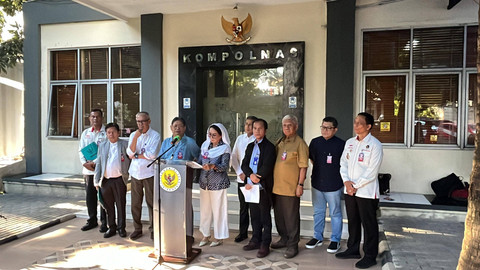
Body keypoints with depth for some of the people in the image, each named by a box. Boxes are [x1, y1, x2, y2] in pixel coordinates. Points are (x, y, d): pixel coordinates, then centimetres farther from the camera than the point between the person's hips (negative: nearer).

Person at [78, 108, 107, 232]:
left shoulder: (106, 133, -2)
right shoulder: (85, 133, 15)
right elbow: (81, 150, 11)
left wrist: (95, 163, -17)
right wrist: (85, 163, -5)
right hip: (88, 170, 5)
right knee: (90, 196, 10)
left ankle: (104, 222, 10)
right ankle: (92, 220, 23)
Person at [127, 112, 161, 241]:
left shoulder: (155, 135, -2)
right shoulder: (133, 135, 12)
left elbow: (152, 154, -13)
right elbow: (130, 153, -1)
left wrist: (136, 155, -3)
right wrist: (135, 138, -12)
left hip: (149, 173, -4)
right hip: (135, 172, 4)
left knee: (151, 202, 1)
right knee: (135, 203, 7)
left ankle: (153, 229, 14)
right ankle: (137, 228, 19)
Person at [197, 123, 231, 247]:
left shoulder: (225, 148, -6)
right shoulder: (205, 145, 10)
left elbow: (225, 166, -14)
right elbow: (200, 161, 12)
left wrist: (213, 166, -31)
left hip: (218, 184, -5)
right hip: (204, 182, 5)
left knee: (218, 209, 1)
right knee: (205, 209, 11)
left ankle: (219, 237, 15)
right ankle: (205, 235, 25)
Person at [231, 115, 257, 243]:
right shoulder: (240, 138, 10)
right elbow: (234, 157, 11)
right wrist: (240, 173, 0)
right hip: (241, 178, 5)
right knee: (243, 206, 13)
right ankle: (242, 232, 24)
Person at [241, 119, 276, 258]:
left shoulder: (269, 147, -7)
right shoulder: (250, 146, 14)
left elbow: (266, 168, -16)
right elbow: (244, 164, 8)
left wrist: (253, 183, -15)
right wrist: (250, 175, -13)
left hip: (263, 187, -6)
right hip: (250, 186, 6)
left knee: (265, 217, 3)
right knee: (254, 215, 15)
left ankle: (265, 245, 12)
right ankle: (256, 240, 28)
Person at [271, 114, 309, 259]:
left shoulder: (300, 143, -7)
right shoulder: (280, 142, 13)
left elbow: (303, 166, -11)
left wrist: (300, 184, -15)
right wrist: (272, 181, 15)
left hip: (291, 187, -7)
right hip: (277, 186, 7)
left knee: (291, 217, 1)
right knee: (279, 215, 17)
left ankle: (293, 245, 12)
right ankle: (284, 239, 34)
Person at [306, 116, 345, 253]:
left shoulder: (341, 144, -9)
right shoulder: (315, 142, 4)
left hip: (334, 185, -4)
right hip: (317, 184, 4)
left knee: (335, 213, 8)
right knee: (318, 212, 15)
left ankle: (335, 240, 21)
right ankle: (318, 237, 30)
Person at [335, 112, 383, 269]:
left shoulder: (374, 145, -10)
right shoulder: (349, 142, 9)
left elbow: (372, 171, -15)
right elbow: (343, 163, 10)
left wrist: (356, 186, -14)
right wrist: (346, 181, -6)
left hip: (366, 191, -6)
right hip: (349, 190, 6)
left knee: (369, 224, 4)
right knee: (353, 221, 17)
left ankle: (370, 256, 17)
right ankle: (353, 250, 33)